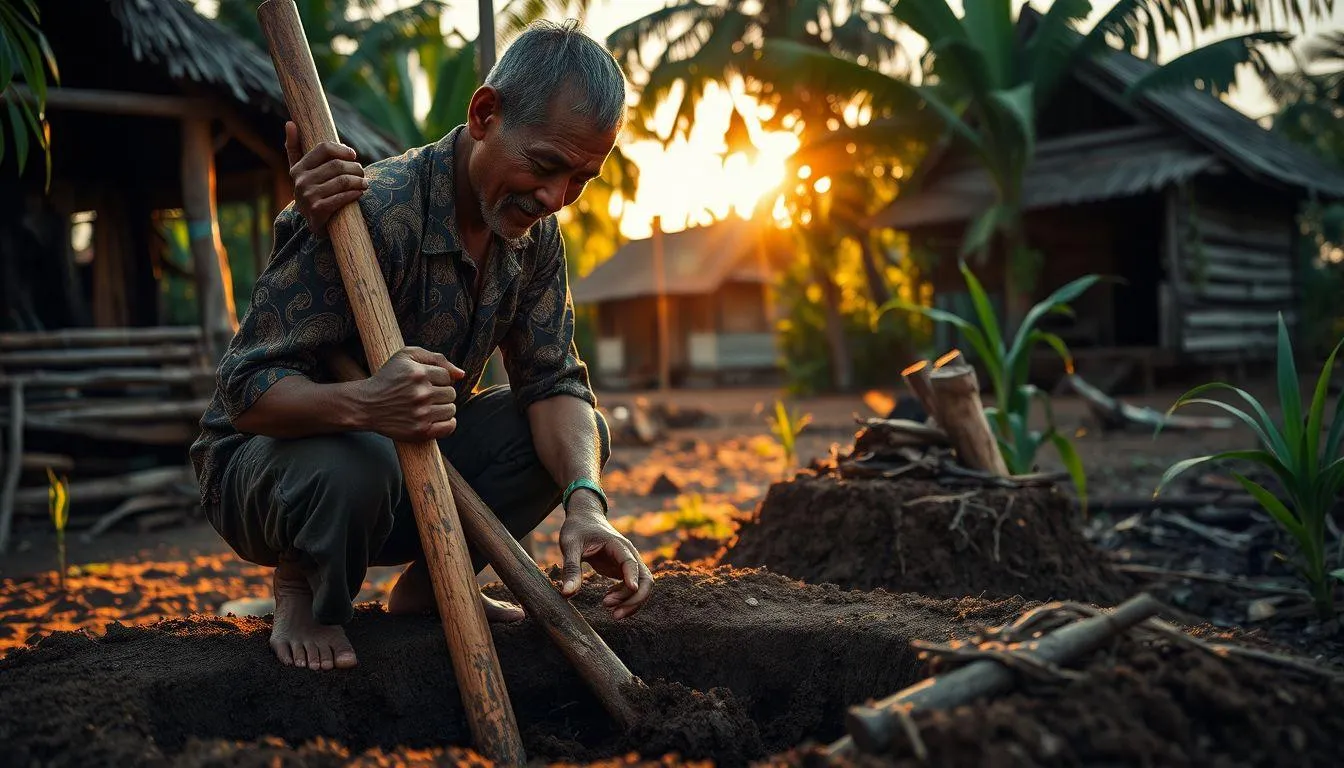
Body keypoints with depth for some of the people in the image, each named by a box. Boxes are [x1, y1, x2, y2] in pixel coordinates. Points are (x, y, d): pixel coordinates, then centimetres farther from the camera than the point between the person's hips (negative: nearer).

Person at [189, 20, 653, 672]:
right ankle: (301, 589, -3)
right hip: (265, 459, -6)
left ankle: (426, 584, 7)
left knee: (581, 436, -8)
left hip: (410, 464, 6)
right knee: (355, 465, -40)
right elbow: (245, 386, -30)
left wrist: (586, 501, -30)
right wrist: (362, 404, -52)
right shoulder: (373, 213, -30)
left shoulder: (536, 234, -5)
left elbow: (554, 383, -10)